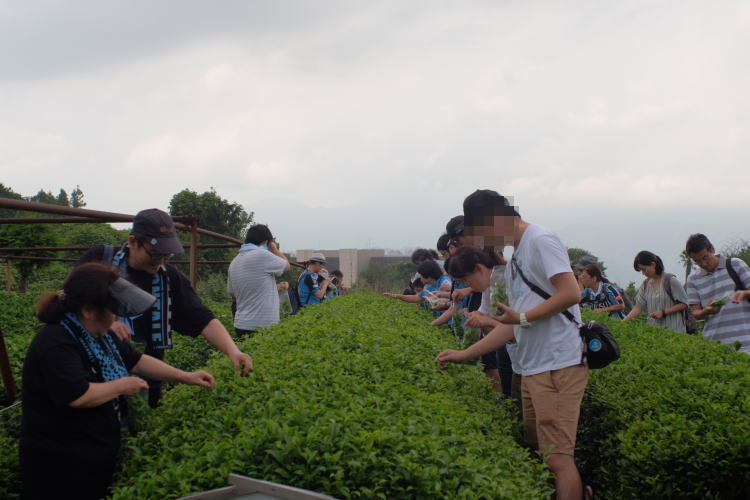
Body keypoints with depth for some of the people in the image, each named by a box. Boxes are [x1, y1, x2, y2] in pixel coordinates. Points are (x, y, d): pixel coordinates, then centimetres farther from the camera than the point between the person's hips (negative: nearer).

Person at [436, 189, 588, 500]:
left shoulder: (541, 241, -8)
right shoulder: (514, 259, 20)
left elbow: (571, 294, -19)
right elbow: (512, 326, 20)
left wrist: (523, 317, -12)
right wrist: (464, 355, 16)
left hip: (559, 366, -10)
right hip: (533, 367, 10)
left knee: (557, 459, -10)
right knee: (536, 451, 13)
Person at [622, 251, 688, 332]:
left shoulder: (670, 280, -7)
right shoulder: (645, 284, 9)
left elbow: (683, 303, -5)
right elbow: (638, 307, 6)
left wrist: (663, 312, -13)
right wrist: (623, 322, -6)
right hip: (653, 328, 4)